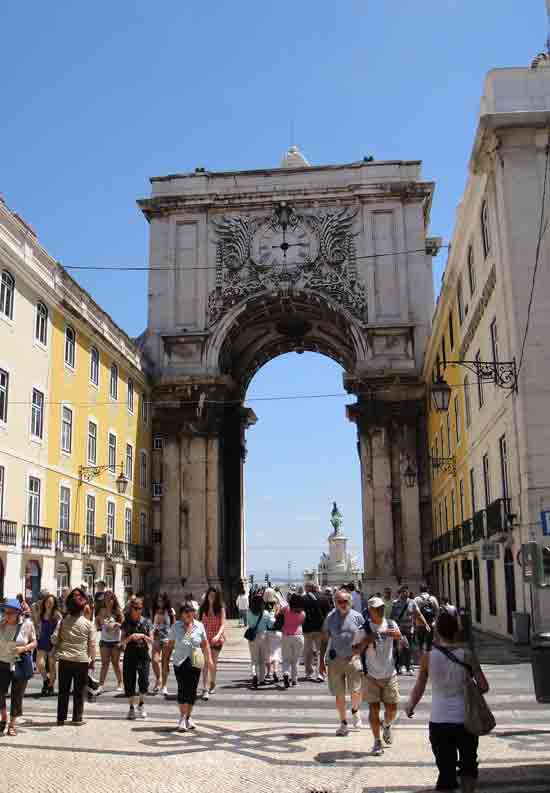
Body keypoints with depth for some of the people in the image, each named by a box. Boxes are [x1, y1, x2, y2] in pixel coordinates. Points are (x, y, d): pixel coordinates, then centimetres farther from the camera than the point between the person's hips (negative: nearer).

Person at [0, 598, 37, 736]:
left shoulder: (27, 624, -10)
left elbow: (34, 642, -2)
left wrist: (24, 648, -19)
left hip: (21, 664, -2)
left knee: (17, 695, 5)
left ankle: (12, 723, 24)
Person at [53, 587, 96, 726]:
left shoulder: (63, 620, -3)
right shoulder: (89, 624, -6)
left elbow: (54, 639, -2)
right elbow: (92, 645, -3)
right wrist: (92, 660, 8)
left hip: (64, 659, 2)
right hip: (81, 660, -2)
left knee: (63, 690, 11)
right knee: (79, 691, 8)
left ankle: (61, 718, 15)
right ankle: (77, 718, 11)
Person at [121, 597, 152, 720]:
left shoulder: (145, 622, 5)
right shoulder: (126, 623, 3)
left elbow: (151, 641, 9)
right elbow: (123, 641, 4)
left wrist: (144, 636, -10)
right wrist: (130, 637, -15)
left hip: (143, 655, 0)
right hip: (130, 654, 0)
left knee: (144, 681, -10)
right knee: (129, 682, 0)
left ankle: (141, 703, 15)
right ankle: (131, 708, 15)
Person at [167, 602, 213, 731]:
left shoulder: (199, 626, 6)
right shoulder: (175, 626, 1)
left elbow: (205, 643, 16)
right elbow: (170, 643, 5)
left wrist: (209, 658, 13)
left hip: (195, 663, 3)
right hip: (180, 662, -3)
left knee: (192, 691, 6)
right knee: (183, 689, -13)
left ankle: (188, 717, 22)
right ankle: (182, 719, -9)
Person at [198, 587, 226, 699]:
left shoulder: (221, 609, -3)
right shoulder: (203, 608, 1)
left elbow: (223, 624, -10)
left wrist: (218, 635, -25)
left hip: (217, 639, 0)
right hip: (205, 639, 0)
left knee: (213, 663, 13)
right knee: (206, 663, -10)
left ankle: (212, 683, 35)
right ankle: (205, 689, -13)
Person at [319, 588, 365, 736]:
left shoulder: (357, 617, -1)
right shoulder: (330, 617, 0)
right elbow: (324, 640, 7)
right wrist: (321, 661, 4)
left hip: (353, 658, -1)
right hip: (335, 659, 1)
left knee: (356, 691, -6)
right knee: (339, 694, 5)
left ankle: (355, 711, 27)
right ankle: (343, 723, 22)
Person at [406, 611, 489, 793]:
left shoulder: (428, 657, -7)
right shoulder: (467, 656, -9)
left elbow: (419, 689, -1)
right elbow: (484, 686, -8)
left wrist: (410, 707, 16)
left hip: (439, 721, 0)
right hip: (465, 719, 0)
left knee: (446, 769, 11)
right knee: (468, 764, 22)